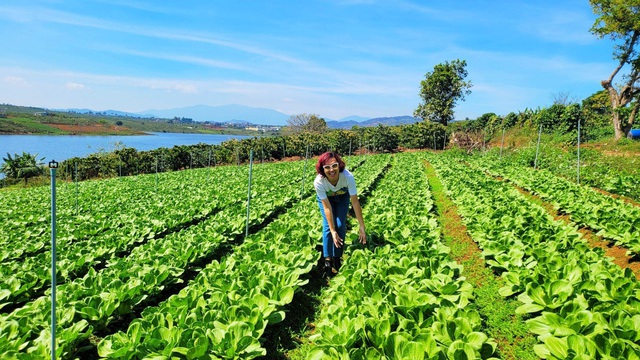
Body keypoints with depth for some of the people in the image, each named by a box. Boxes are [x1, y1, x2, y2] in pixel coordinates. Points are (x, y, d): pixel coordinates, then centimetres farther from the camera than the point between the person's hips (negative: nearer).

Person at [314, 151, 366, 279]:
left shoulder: (348, 176, -40)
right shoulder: (319, 182, -39)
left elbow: (355, 202, -34)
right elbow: (327, 207, -32)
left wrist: (362, 227, -33)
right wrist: (332, 231, -33)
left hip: (342, 196, 1)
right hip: (325, 198, 0)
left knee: (340, 226, -7)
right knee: (328, 226, -13)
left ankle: (337, 258, 10)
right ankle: (328, 261, -3)